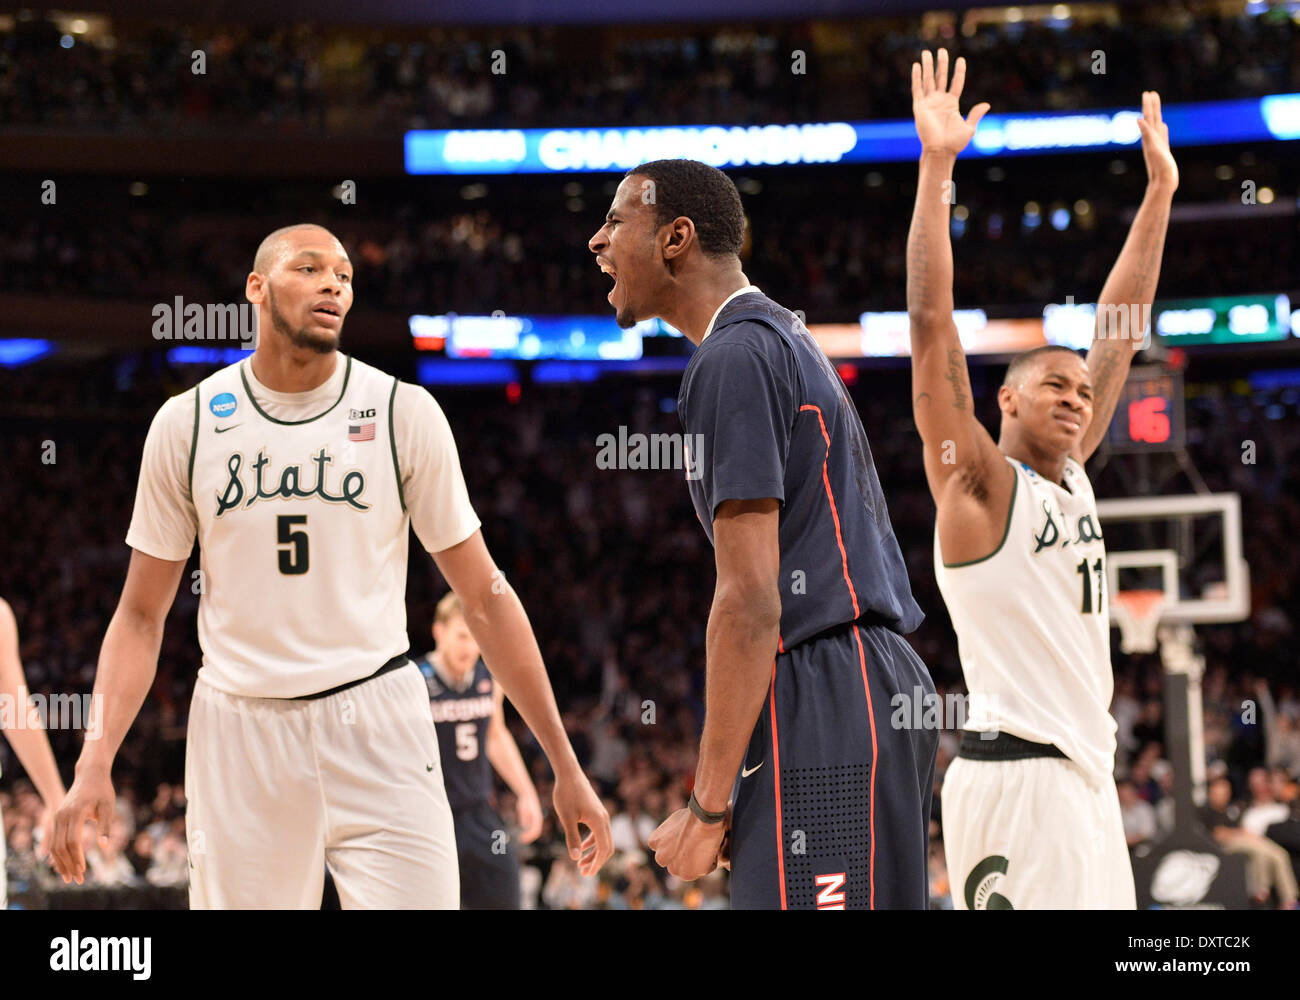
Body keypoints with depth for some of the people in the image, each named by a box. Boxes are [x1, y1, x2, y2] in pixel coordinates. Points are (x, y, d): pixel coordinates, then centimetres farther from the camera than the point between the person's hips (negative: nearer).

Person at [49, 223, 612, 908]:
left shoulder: (403, 413, 1)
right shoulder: (186, 424, 3)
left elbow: (484, 597, 4)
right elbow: (141, 616, 7)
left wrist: (565, 766, 1)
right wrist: (96, 762, -7)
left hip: (378, 723, -1)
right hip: (239, 727, 1)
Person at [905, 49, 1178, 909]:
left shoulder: (1068, 476, 16)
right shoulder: (978, 482, -3)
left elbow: (1119, 333, 21)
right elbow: (931, 324, -12)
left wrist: (1160, 191, 22)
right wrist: (936, 169, -16)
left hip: (1090, 775, 8)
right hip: (1015, 778, -8)